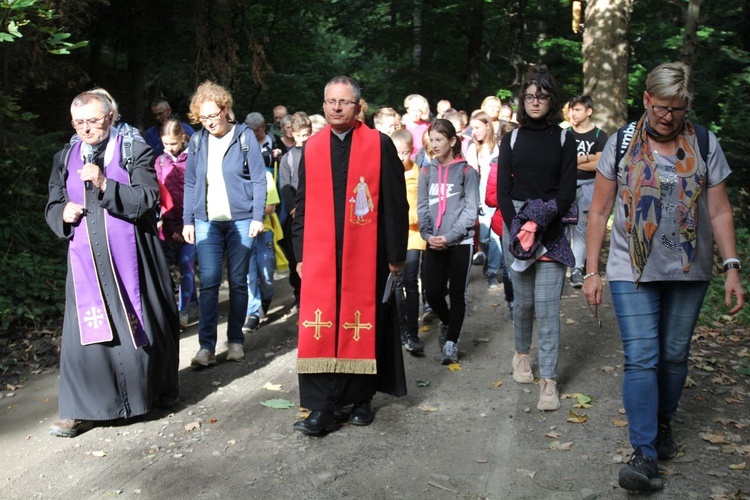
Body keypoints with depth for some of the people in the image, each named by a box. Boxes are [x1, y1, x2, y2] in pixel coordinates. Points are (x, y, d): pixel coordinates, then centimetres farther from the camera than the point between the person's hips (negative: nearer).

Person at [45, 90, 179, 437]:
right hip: (85, 259, 3)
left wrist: (104, 184, -22)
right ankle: (82, 409, 8)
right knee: (85, 329, 0)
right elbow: (52, 207, 16)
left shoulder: (135, 152, 0)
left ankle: (159, 386, 28)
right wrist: (63, 212, -8)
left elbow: (148, 201, -11)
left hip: (129, 257, -3)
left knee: (139, 324, 7)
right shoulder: (65, 158, 11)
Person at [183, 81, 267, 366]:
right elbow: (190, 184, 12)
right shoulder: (198, 141, 9)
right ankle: (207, 345, -2)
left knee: (238, 282, 5)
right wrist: (187, 221, 8)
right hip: (207, 221, 2)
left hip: (241, 220, -2)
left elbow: (259, 179, -2)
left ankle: (236, 341, 16)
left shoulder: (245, 136, 0)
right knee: (208, 282, -4)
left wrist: (258, 216, -9)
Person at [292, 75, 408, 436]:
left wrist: (396, 254, -3)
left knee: (363, 326, 6)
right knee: (318, 328, -3)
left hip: (365, 254, -2)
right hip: (320, 254, 2)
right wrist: (300, 254, 7)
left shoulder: (379, 144, -1)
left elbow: (395, 203, -1)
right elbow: (302, 204, 12)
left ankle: (360, 399, 21)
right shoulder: (312, 147, 8)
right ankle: (322, 407, 3)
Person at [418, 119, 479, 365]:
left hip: (460, 242, -3)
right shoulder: (426, 172, 9)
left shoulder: (467, 171, -2)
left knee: (457, 293, 3)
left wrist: (450, 236, -16)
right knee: (432, 292, 1)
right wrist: (428, 235, -10)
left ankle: (451, 342, 15)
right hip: (434, 244, 3)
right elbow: (422, 207, 6)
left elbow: (470, 209, -7)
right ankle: (447, 323, 31)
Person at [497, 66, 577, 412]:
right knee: (523, 300, 8)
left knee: (546, 305, -8)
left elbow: (568, 190, -1)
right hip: (515, 224, 2)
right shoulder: (512, 140, 9)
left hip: (552, 229, -2)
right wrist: (517, 228, -9)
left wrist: (540, 224, -13)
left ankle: (548, 380, -5)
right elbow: (503, 191, 5)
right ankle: (521, 354, 32)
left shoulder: (564, 139, 4)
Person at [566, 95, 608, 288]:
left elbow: (598, 164, -6)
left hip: (587, 185, -2)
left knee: (581, 227, -4)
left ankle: (577, 268, -3)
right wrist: (587, 158, -5)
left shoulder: (599, 136, 3)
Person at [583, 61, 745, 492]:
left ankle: (663, 424, 34)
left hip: (689, 273, 2)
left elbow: (720, 212, 3)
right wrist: (592, 271, -3)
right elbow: (600, 211, 1)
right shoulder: (622, 143, -1)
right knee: (641, 359, -8)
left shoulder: (705, 144, 2)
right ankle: (645, 454, -5)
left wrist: (732, 269, -5)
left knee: (674, 356, 12)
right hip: (632, 271, -2)